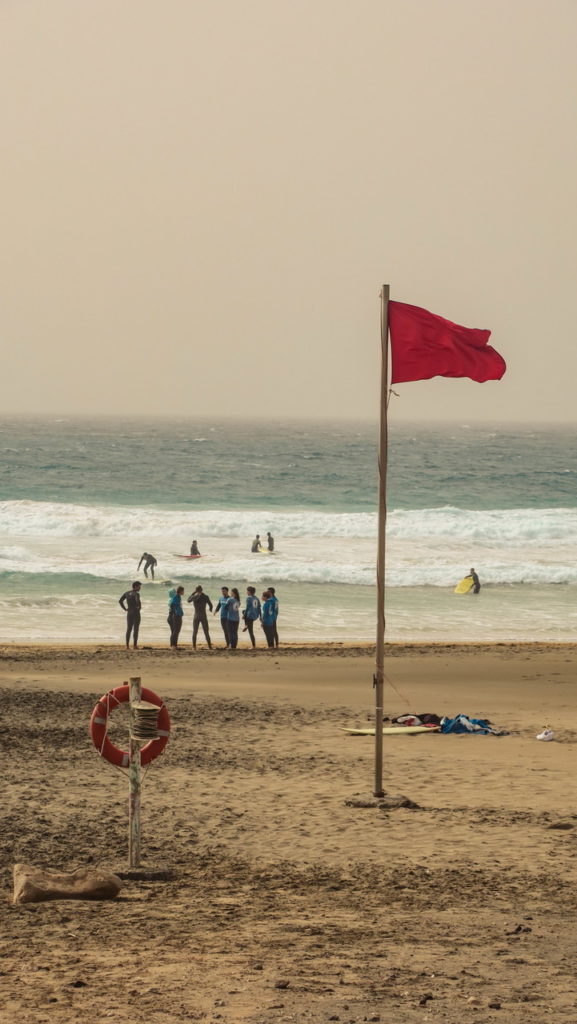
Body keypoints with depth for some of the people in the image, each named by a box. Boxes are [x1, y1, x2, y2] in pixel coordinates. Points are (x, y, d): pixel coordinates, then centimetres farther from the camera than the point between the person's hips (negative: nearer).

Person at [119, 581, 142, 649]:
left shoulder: (127, 593, 7)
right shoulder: (136, 594, -14)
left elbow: (120, 601, 5)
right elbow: (138, 601, -35)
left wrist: (125, 609, 7)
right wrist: (139, 607, -15)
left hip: (129, 613, 6)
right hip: (136, 613, -6)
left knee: (129, 629, 11)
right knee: (136, 630, 1)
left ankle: (127, 645, 7)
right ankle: (135, 645, 0)